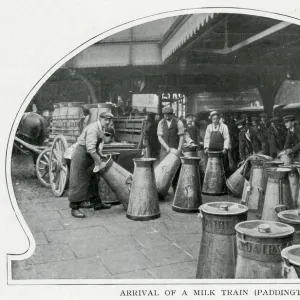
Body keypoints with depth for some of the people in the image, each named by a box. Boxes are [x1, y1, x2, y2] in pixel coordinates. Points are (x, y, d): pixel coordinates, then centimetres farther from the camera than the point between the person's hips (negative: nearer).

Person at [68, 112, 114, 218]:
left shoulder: (102, 129, 7)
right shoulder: (93, 128, -24)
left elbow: (100, 141, 19)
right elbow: (90, 149, -31)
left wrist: (100, 153, 2)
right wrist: (99, 162, -24)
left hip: (89, 156, 10)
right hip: (81, 154, -10)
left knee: (92, 180, 16)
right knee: (78, 182, -6)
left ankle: (96, 203, 26)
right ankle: (74, 208, 0)